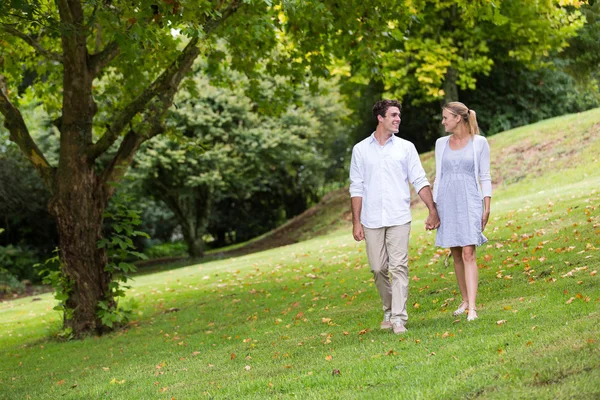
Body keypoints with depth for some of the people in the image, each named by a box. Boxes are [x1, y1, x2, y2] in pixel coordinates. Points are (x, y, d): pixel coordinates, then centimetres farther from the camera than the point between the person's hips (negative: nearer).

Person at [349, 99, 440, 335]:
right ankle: (388, 312, 23)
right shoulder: (361, 150, 7)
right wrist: (356, 222, 2)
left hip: (399, 219, -1)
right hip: (372, 221, 1)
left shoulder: (406, 147, 7)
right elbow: (356, 188, 7)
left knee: (399, 268, -8)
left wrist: (433, 211, -2)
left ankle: (399, 318, -8)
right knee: (378, 270, 6)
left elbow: (420, 182, 6)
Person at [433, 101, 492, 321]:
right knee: (456, 254, 9)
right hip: (447, 202, 4)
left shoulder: (479, 143, 0)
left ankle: (472, 307, -16)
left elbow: (485, 177, 2)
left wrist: (487, 208, -3)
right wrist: (434, 208, 10)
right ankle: (465, 300, 22)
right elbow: (438, 177, 13)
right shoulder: (441, 143, 9)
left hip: (469, 202, -4)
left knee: (468, 254, -13)